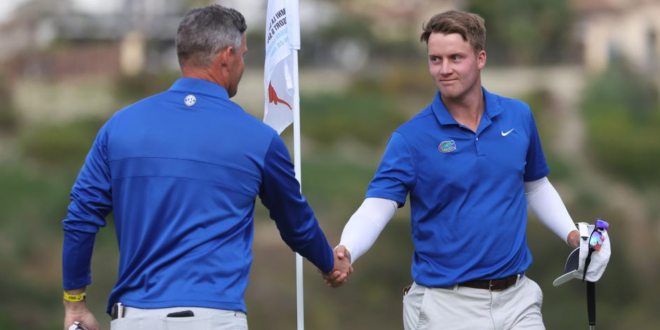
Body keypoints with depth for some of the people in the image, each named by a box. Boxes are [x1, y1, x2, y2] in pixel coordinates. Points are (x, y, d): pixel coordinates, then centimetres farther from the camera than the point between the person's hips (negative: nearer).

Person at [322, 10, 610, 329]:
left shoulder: (519, 116, 4)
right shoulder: (410, 138, -8)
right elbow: (376, 208, -18)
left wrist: (571, 234, 5)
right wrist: (345, 251, -38)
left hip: (516, 299, 3)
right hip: (445, 303, -3)